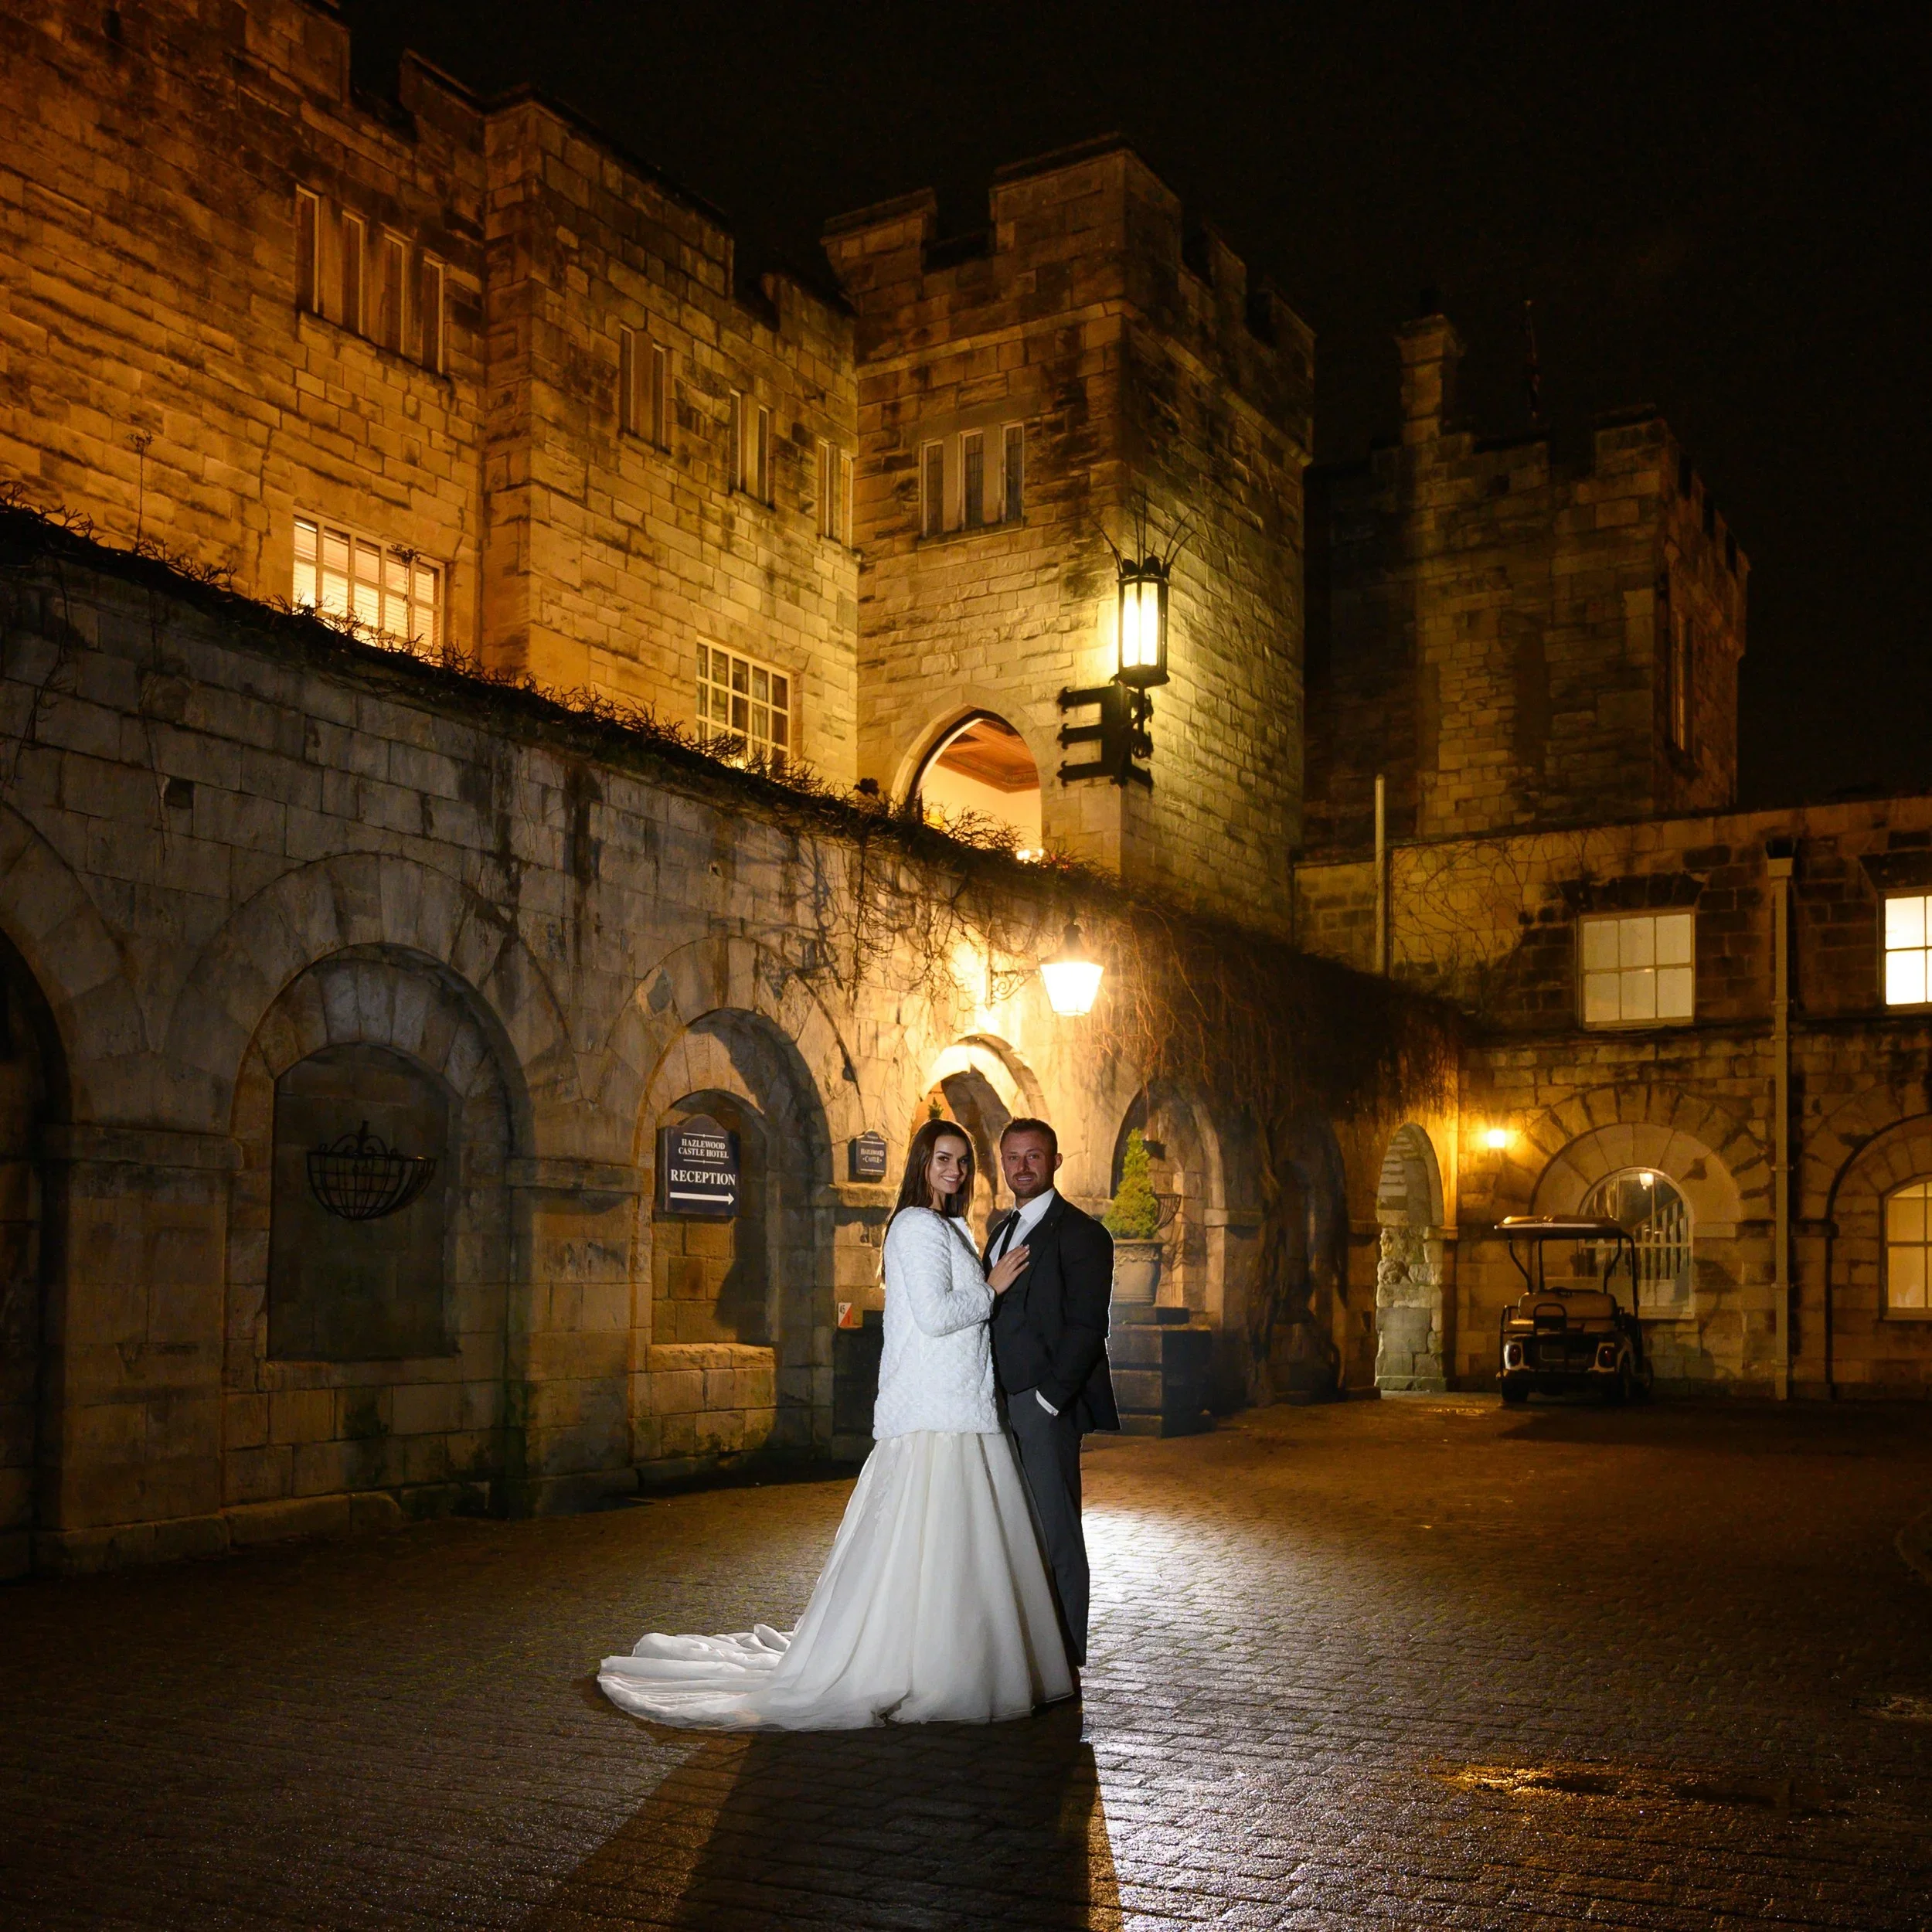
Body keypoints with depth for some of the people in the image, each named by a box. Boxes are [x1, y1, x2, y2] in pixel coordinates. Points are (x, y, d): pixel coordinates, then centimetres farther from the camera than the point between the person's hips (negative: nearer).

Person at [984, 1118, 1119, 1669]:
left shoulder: (1080, 1233, -6)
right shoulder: (1003, 1231, 19)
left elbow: (1086, 1328, -12)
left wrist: (1048, 1396, -17)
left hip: (1048, 1404, -8)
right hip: (1000, 1404, 8)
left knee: (1055, 1534, -2)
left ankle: (1064, 1659, 5)